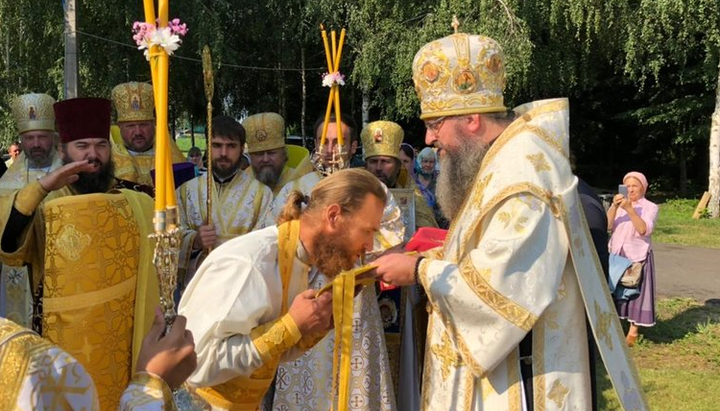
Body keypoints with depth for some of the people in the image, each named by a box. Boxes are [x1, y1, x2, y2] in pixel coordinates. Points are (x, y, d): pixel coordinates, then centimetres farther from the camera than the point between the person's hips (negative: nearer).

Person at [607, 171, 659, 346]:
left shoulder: (650, 207, -1)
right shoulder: (617, 204, 9)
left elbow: (644, 230, -17)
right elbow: (606, 226, -6)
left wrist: (630, 209, -26)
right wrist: (614, 207, -21)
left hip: (638, 256, -3)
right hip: (616, 255, 3)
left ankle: (633, 332, 8)